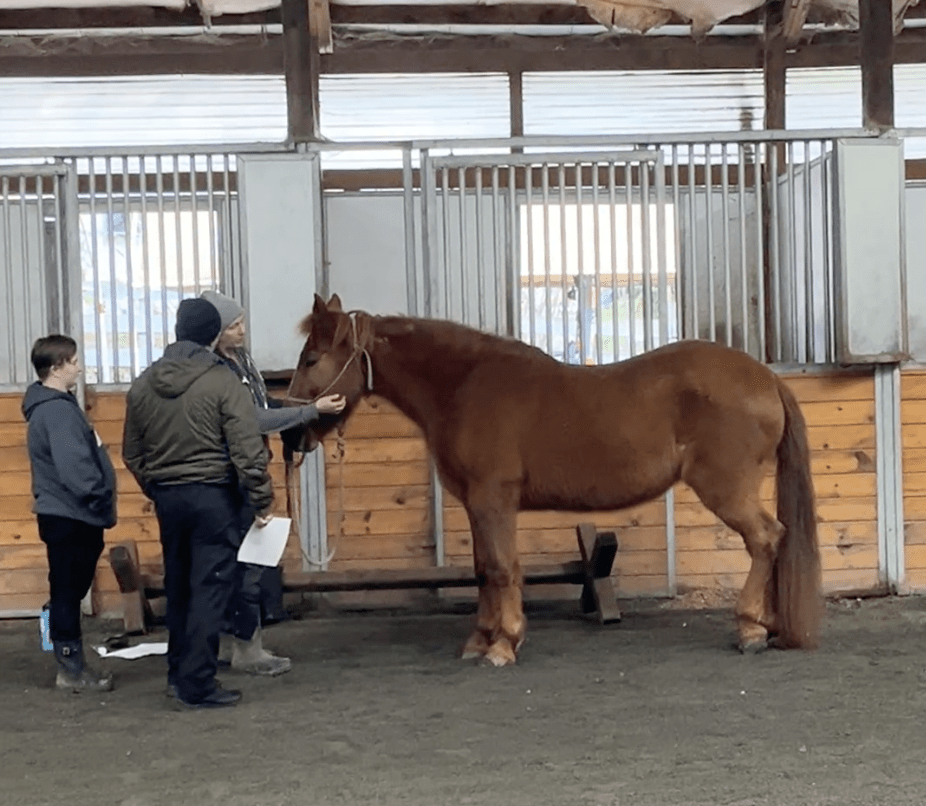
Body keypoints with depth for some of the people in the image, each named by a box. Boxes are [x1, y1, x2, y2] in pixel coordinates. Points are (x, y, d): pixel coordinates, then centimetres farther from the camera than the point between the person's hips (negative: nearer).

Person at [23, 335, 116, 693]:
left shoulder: (54, 405, 14)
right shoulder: (56, 411, -18)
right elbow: (74, 468, -25)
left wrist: (99, 503, 16)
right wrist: (101, 501, -16)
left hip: (70, 516, 10)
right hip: (69, 517, -10)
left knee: (69, 592, 15)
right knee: (68, 592, -1)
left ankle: (72, 665, 23)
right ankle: (72, 669, 7)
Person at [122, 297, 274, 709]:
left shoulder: (143, 385, 4)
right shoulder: (222, 383, -13)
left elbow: (132, 452, 12)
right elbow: (248, 451, -16)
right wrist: (262, 499, -6)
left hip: (167, 497, 6)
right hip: (212, 495, -6)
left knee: (178, 587, 17)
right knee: (209, 590, 0)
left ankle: (178, 673, 27)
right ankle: (198, 684, 1)